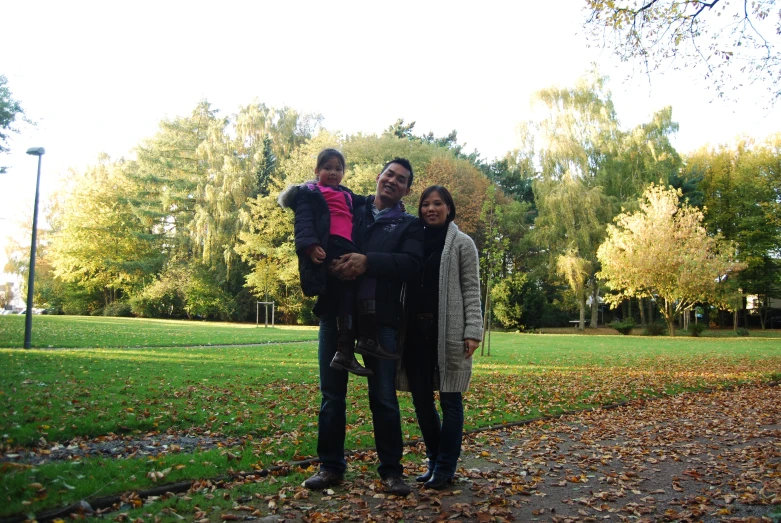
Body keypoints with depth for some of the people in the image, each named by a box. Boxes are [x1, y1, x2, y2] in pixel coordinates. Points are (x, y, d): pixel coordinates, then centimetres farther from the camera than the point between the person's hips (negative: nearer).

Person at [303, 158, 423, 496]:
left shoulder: (409, 225, 10)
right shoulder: (349, 209, 15)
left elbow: (411, 265, -7)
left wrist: (368, 261, -20)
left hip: (381, 317, -1)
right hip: (336, 310, 2)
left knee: (384, 396, 2)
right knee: (332, 393, 6)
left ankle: (391, 469, 15)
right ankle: (331, 465, 19)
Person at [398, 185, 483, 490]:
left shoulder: (462, 243, 4)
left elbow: (472, 290, -1)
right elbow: (405, 286, 15)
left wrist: (473, 331, -11)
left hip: (448, 331, -4)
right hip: (416, 330, 5)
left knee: (450, 399, 1)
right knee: (421, 399, 8)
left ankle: (445, 468, 12)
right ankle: (434, 461, 24)